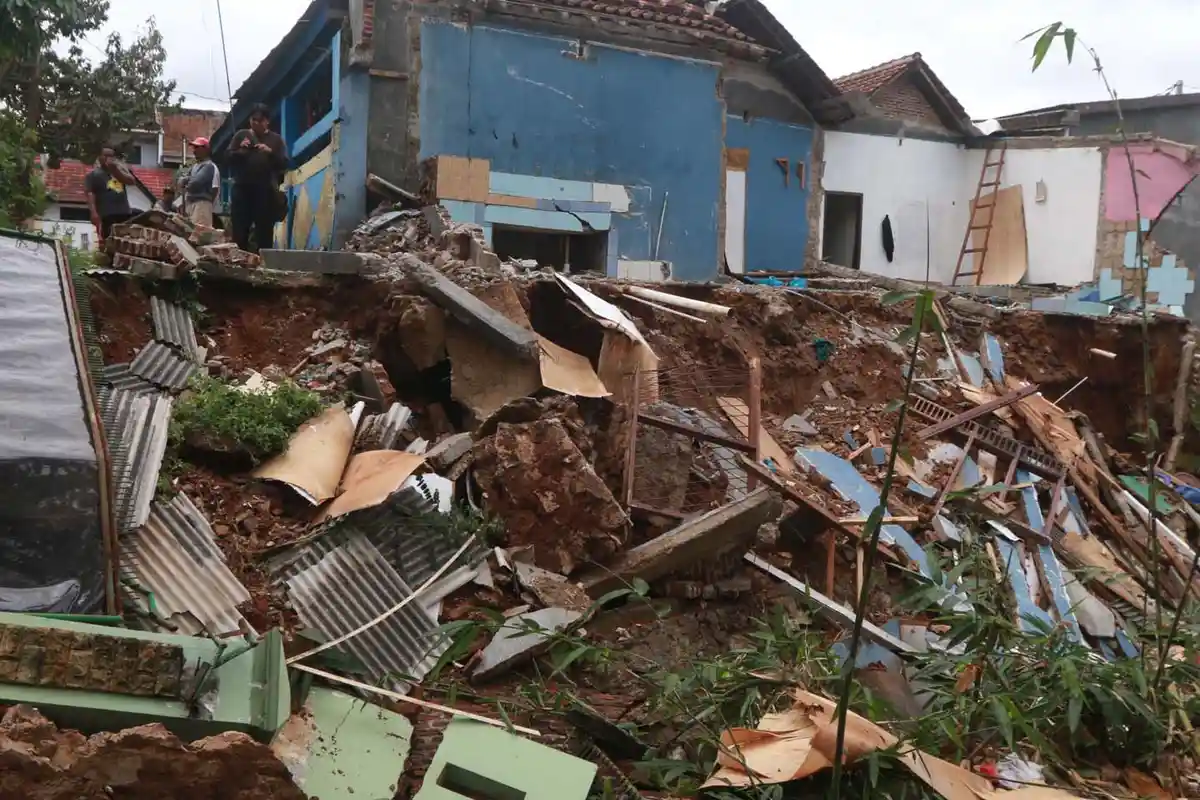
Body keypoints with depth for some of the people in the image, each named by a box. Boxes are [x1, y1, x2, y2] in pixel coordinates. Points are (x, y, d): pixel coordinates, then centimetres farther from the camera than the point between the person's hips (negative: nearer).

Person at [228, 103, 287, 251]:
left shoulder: (276, 139, 11)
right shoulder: (241, 135, 14)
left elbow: (284, 164, 1)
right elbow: (228, 158, 8)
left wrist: (270, 152, -16)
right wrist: (240, 150, -11)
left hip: (266, 191, -1)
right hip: (242, 190, 1)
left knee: (264, 235, 0)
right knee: (239, 233, 0)